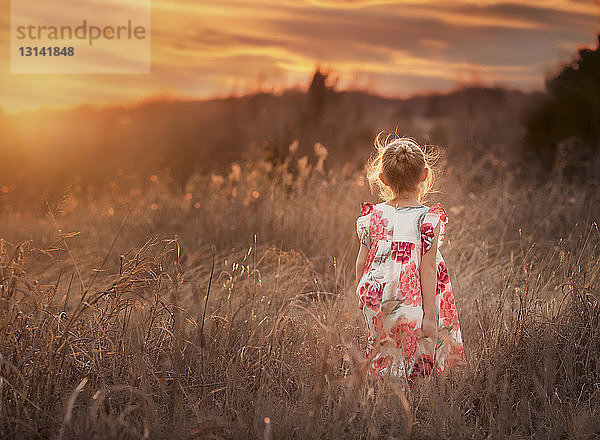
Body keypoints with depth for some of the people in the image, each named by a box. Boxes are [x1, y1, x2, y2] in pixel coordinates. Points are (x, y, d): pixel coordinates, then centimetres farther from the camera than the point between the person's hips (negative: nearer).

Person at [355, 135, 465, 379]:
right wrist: (429, 314, -9)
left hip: (378, 309, 4)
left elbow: (361, 262, 7)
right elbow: (427, 268, -12)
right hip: (413, 307, -4)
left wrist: (361, 298, 23)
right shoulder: (428, 218, -9)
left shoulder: (373, 215, 1)